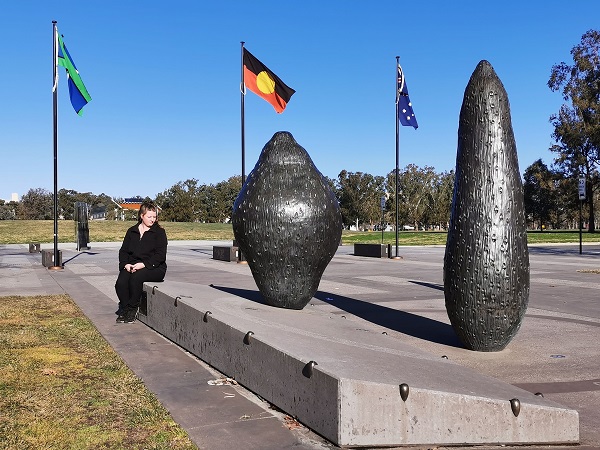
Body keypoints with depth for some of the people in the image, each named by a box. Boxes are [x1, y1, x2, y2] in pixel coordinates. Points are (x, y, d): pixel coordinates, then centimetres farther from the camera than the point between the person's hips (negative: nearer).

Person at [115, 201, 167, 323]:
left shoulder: (159, 232, 4)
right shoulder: (132, 231, 18)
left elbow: (160, 255, -6)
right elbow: (123, 251, 15)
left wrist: (144, 264, -17)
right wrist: (126, 264, -6)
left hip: (153, 268, -4)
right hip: (132, 266, 4)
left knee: (136, 277, -35)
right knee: (120, 283, -27)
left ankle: (132, 309, -19)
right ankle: (124, 310, -10)